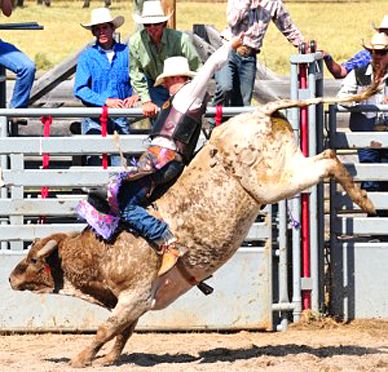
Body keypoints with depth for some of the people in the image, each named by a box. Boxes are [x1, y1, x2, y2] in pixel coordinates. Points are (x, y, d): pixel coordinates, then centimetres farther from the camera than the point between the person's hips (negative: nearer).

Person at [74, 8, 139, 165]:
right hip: (95, 116, -1)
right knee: (95, 159, -10)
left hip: (121, 116, 1)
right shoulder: (88, 56, 4)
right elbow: (80, 89, -2)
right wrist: (105, 101, -14)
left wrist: (136, 96, -13)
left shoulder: (126, 52, 8)